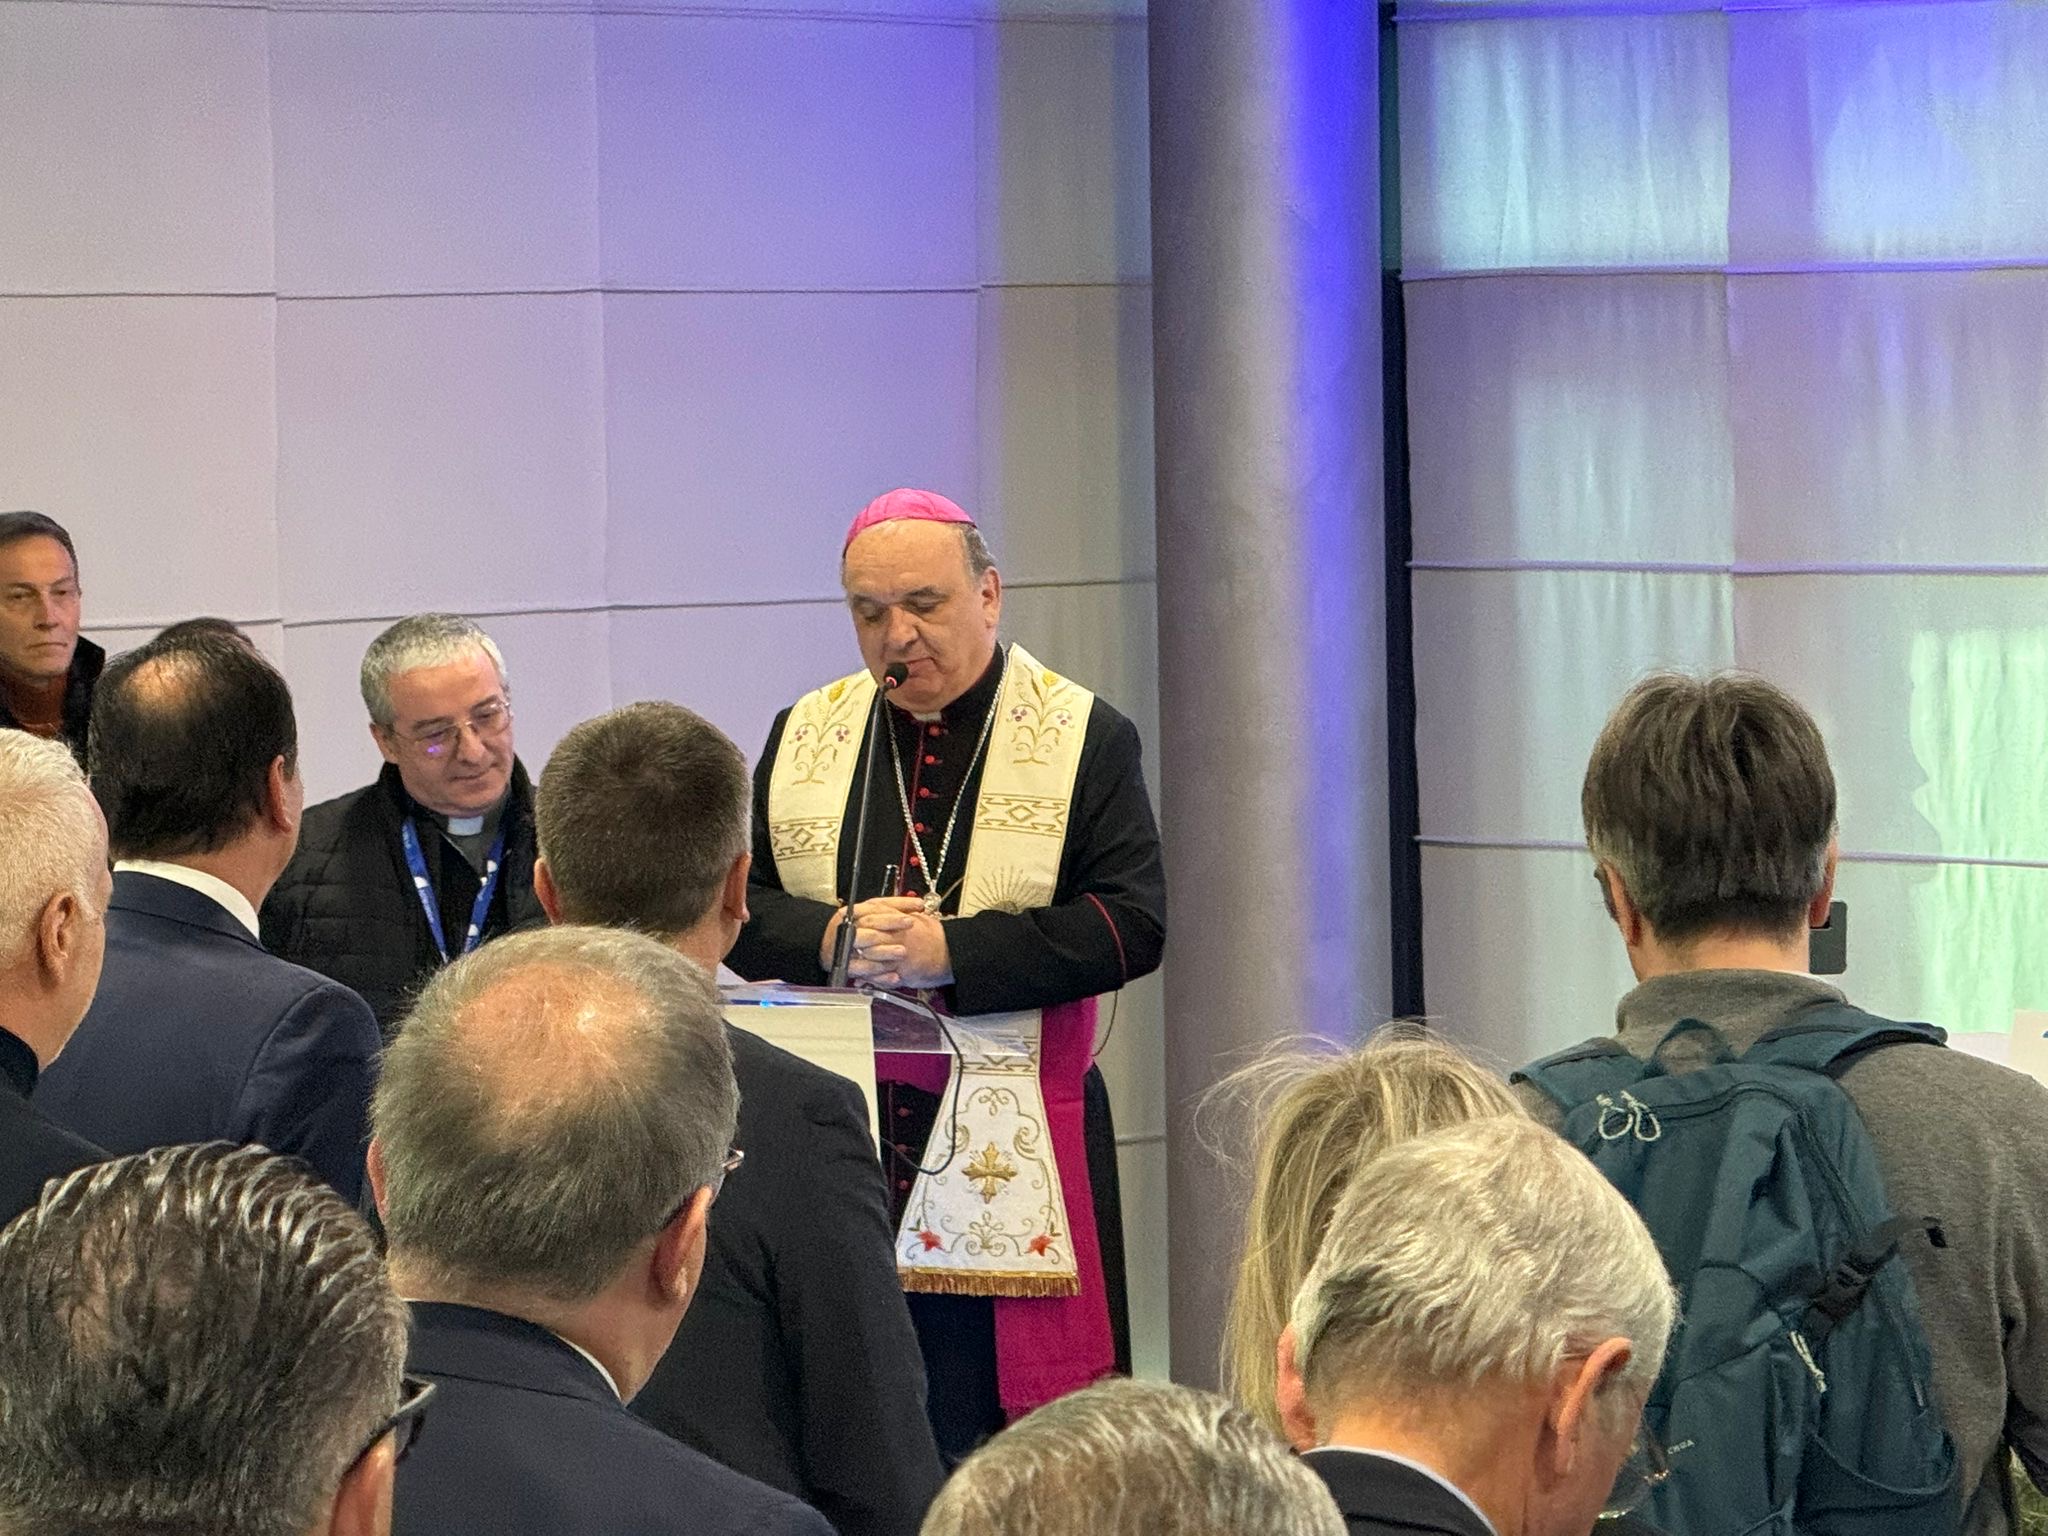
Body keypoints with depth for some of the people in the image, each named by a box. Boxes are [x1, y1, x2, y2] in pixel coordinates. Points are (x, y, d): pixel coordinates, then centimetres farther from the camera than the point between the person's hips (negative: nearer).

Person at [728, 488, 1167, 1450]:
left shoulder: (1085, 739, 1)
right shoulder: (804, 737, 13)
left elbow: (1131, 926, -9)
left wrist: (951, 951, -17)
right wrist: (831, 937, -12)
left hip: (1011, 1153, -3)